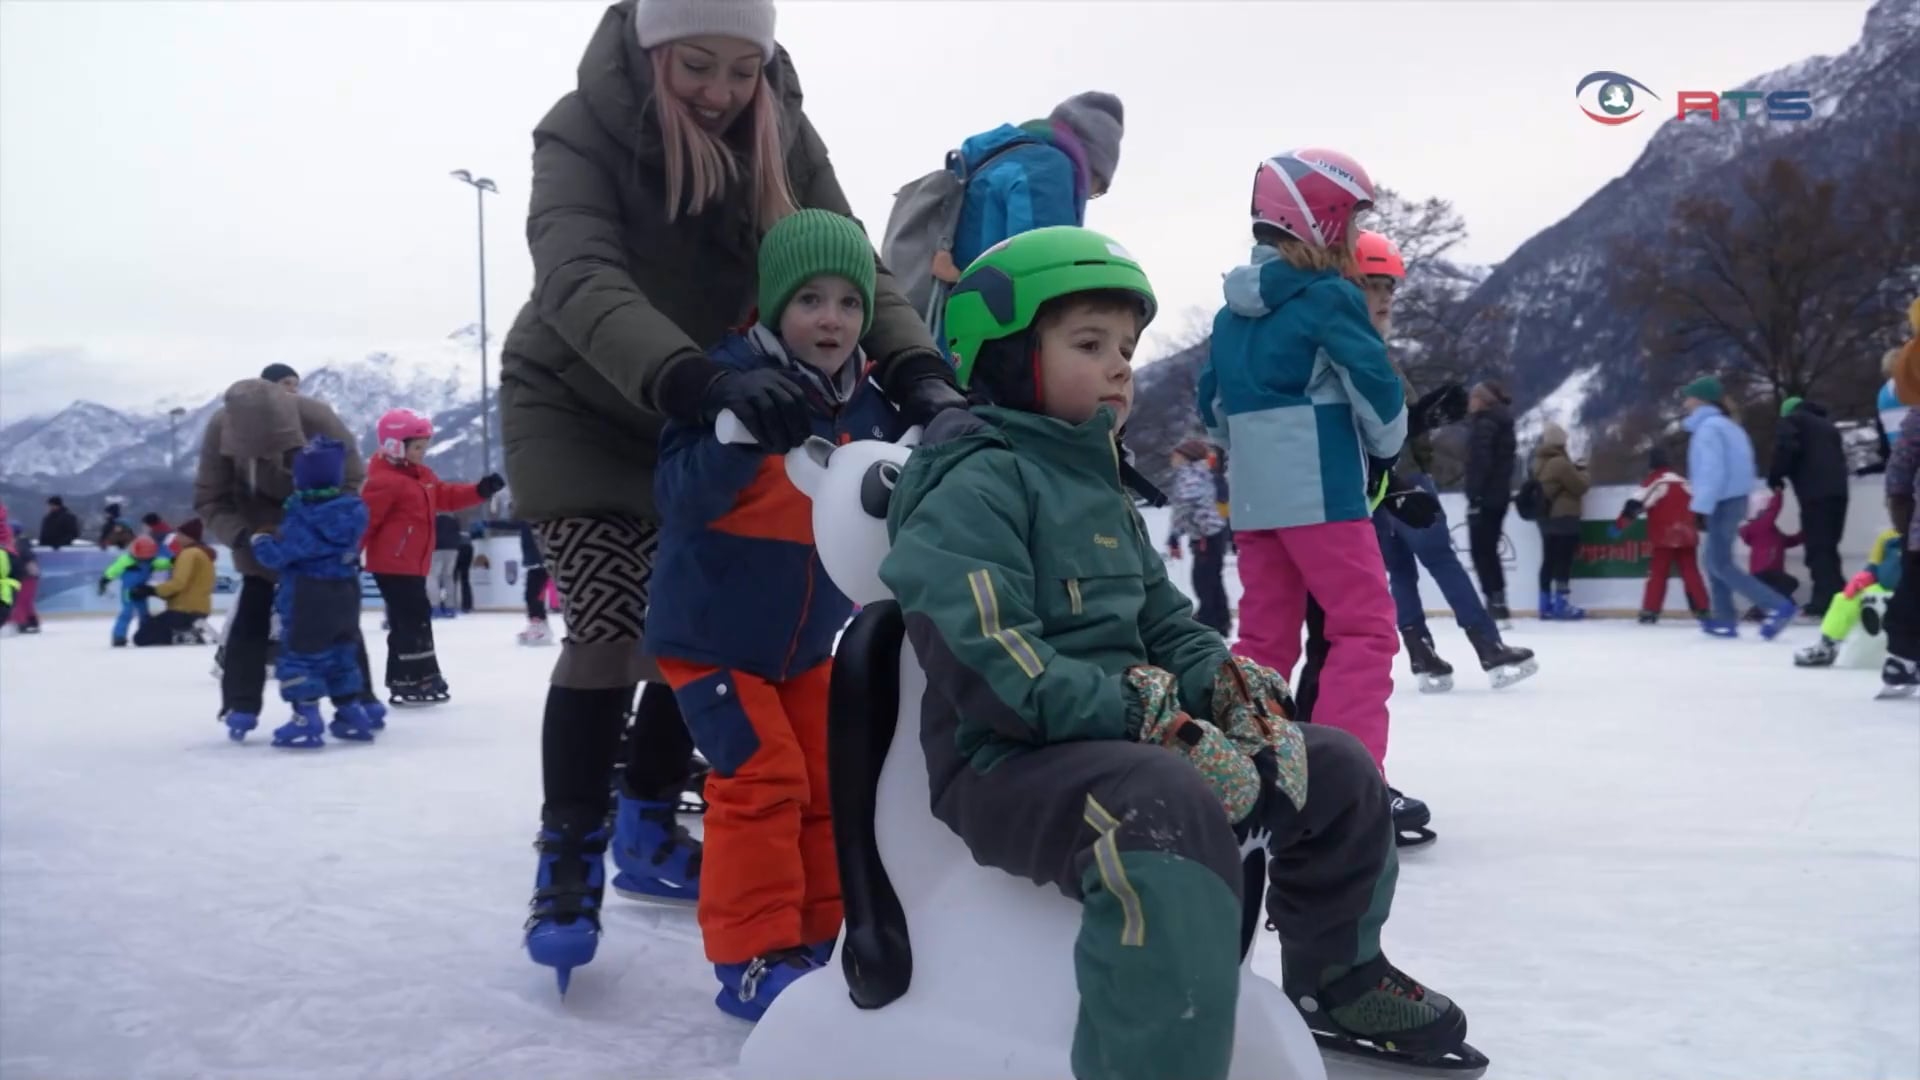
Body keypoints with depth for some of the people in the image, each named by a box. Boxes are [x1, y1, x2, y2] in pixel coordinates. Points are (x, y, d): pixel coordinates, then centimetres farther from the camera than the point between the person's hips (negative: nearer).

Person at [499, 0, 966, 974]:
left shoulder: (784, 138, -11)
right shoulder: (582, 130, -23)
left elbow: (852, 267, -19)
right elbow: (581, 282, -38)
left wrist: (920, 374, -39)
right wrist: (700, 381, -55)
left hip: (705, 425, 4)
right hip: (579, 412, -4)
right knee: (612, 628, -14)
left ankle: (648, 829, 23)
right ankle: (570, 849, 4)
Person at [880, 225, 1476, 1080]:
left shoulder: (1101, 492, 19)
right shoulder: (974, 483, -12)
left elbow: (1169, 630, 20)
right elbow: (985, 661, -24)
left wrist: (1228, 687, -3)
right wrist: (1148, 717, -26)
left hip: (1129, 741, 10)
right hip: (1010, 760, -9)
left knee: (1336, 769, 12)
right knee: (1168, 813, -40)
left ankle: (1335, 973, 33)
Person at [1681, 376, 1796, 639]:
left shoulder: (1708, 427, -13)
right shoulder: (1726, 425, 17)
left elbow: (1712, 470, -22)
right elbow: (1737, 466, 16)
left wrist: (1701, 507, -22)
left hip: (1723, 503, -10)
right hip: (1734, 499, 10)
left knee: (1720, 564, -7)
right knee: (1715, 560, 13)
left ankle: (1777, 606, -12)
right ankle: (1725, 620, 13)